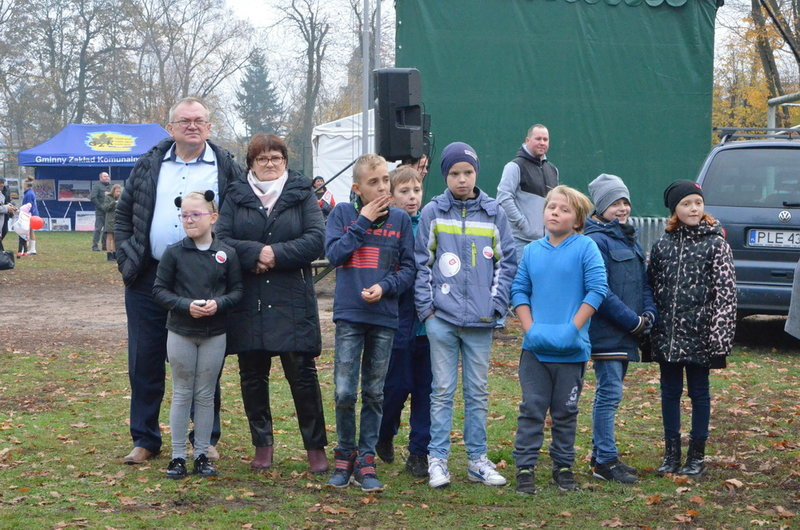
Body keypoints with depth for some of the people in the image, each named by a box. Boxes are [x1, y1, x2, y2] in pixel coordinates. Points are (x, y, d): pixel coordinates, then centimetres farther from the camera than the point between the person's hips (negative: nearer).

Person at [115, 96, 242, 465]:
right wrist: (126, 259, 5)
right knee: (145, 363, 6)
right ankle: (145, 440, 17)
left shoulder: (226, 168, 2)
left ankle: (206, 439, 17)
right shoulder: (149, 166, 9)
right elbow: (123, 215, 16)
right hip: (149, 280, 2)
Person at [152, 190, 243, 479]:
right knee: (182, 393, 6)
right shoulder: (174, 253, -4)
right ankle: (178, 456, 12)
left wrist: (219, 303, -18)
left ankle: (202, 455, 16)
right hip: (180, 332, -1)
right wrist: (186, 304, -18)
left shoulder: (227, 254, -2)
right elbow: (159, 290, -3)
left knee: (205, 395, 8)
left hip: (214, 334, 1)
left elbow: (236, 291, 1)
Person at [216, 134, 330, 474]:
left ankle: (315, 446, 7)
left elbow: (315, 239, -5)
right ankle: (262, 444, 18)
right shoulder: (236, 197, 10)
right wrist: (256, 253, -16)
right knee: (252, 376, 6)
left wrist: (276, 254, -15)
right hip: (248, 302, 2)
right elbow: (221, 240, -2)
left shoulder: (302, 195, 7)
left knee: (302, 374, -2)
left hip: (293, 302, -2)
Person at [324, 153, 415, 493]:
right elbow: (334, 254, -8)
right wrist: (362, 221, -8)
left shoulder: (400, 219, 6)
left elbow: (408, 268, 5)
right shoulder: (343, 213, 5)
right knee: (344, 392, -5)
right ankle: (345, 456, 13)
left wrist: (385, 286, -13)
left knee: (374, 394, 6)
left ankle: (366, 460, 15)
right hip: (349, 315, -1)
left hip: (384, 317, 1)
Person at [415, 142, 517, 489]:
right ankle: (437, 458, 8)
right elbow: (422, 262, 2)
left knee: (478, 392, 8)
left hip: (480, 320, 2)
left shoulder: (494, 214, 5)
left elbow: (506, 262, 7)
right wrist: (426, 306, -5)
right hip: (442, 317, -1)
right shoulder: (433, 213, 1)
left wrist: (497, 304, -2)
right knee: (442, 391, 2)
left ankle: (478, 459, 16)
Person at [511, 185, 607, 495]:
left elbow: (597, 289, -9)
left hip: (572, 350, -2)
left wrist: (573, 328, -14)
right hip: (535, 347, 2)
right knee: (532, 409, 2)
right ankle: (525, 468, 7)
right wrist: (529, 327, -4)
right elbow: (519, 290, 10)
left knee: (566, 411, 10)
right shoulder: (532, 250, 7)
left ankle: (563, 467, 22)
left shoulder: (585, 248, -4)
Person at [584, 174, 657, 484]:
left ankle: (602, 455, 22)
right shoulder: (596, 241, -12)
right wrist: (633, 321, -16)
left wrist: (648, 314, 2)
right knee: (609, 394, -7)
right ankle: (605, 461, -3)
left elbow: (643, 282, 20)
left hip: (627, 334, 9)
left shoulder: (630, 239, 17)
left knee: (610, 393, 14)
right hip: (607, 333, -9)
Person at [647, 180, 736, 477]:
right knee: (670, 392, 10)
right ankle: (671, 454, 19)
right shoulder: (663, 245, 7)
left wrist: (719, 334, -15)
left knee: (699, 392, 6)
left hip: (699, 334, -3)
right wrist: (649, 325, 6)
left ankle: (697, 456, 14)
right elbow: (651, 287, 11)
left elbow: (726, 292, -8)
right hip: (667, 335, 3)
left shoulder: (715, 244, -4)